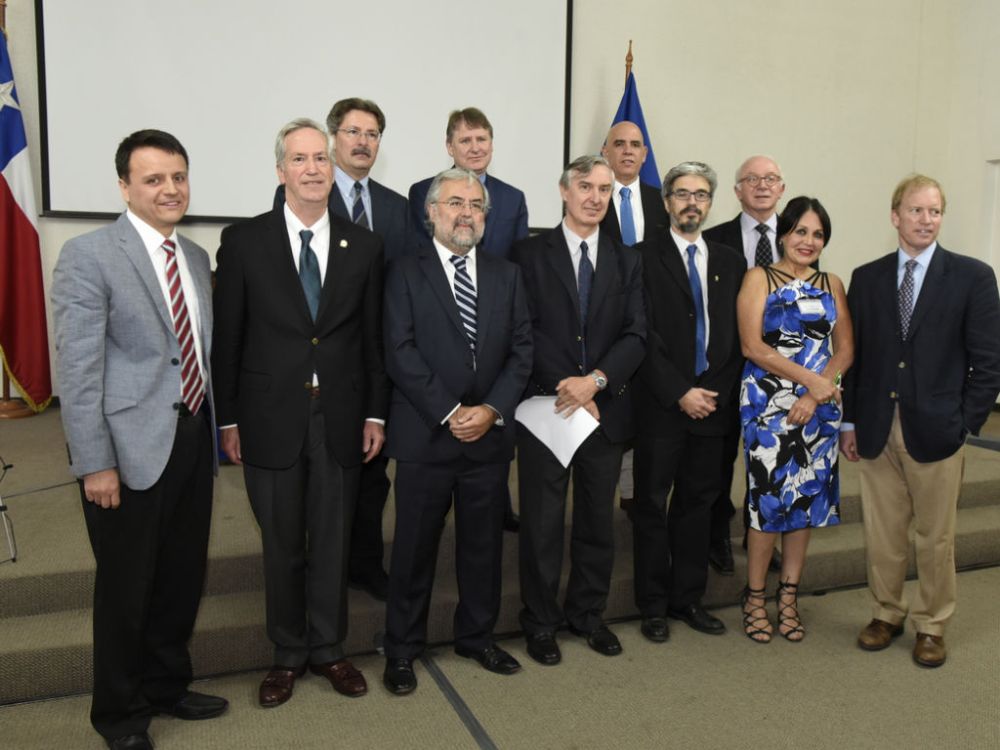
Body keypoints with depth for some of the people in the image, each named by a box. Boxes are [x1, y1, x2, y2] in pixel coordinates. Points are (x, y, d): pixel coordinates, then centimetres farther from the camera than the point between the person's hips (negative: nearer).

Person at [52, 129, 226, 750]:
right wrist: (95, 464, -16)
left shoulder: (197, 257, 10)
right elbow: (79, 369, -14)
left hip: (194, 441, 6)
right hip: (131, 447, -6)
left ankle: (167, 685, 39)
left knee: (184, 576, 17)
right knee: (126, 585, 9)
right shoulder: (89, 255, -10)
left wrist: (217, 428, 13)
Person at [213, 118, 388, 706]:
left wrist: (376, 413, 3)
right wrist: (229, 419, -1)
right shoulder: (244, 240, -2)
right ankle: (288, 655, 29)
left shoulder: (363, 246, 4)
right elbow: (227, 338, -1)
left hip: (341, 418, 2)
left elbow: (374, 337, 6)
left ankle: (328, 649, 30)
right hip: (271, 418, -1)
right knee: (281, 545, 11)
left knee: (333, 541, 12)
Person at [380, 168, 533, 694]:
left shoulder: (506, 276, 11)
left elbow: (521, 351, 5)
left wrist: (492, 409, -9)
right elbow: (400, 353, -9)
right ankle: (402, 649, 23)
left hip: (490, 434, 4)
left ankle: (477, 636, 32)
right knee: (414, 547, 7)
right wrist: (449, 413, -15)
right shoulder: (406, 274, 0)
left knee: (484, 544, 13)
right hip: (425, 435, -3)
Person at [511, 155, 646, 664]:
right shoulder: (530, 254, 0)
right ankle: (540, 622, 20)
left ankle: (588, 613, 29)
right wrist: (569, 392, -12)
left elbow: (636, 335, 2)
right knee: (542, 522, 4)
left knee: (599, 519, 12)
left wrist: (596, 380, -14)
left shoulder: (626, 261, 10)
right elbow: (524, 332, -7)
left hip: (606, 408, 3)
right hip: (545, 408, -3)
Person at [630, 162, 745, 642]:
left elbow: (736, 335, 10)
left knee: (698, 504, 11)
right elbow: (643, 336, -9)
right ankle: (653, 605, 16)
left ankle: (688, 598, 24)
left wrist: (718, 390, -2)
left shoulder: (730, 261, 12)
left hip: (712, 403, 4)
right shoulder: (644, 257, -3)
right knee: (652, 505, 4)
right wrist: (680, 393, -12)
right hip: (660, 405, -4)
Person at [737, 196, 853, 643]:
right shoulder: (759, 278, 0)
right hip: (768, 404, -4)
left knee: (807, 499, 8)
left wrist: (814, 396, -9)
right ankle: (754, 597, 11)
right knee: (768, 500, -5)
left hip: (818, 406, 4)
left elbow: (845, 349, 6)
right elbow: (752, 346, -10)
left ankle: (788, 596, 22)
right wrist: (811, 379, -14)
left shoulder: (831, 285, 12)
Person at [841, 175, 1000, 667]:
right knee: (882, 533, 11)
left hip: (936, 431, -2)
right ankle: (887, 614, 29)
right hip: (876, 430, 2)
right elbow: (854, 355, 8)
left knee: (935, 536, 9)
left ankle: (931, 626, 26)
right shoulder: (866, 278, 7)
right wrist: (850, 421, 4)